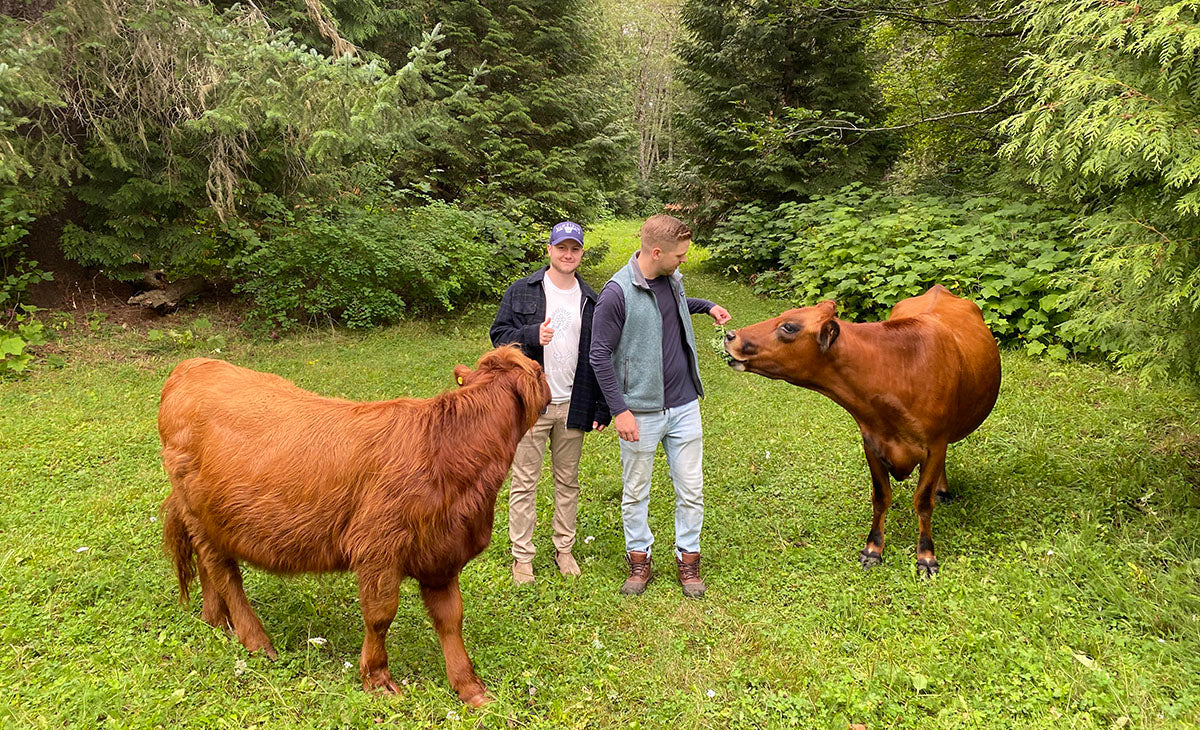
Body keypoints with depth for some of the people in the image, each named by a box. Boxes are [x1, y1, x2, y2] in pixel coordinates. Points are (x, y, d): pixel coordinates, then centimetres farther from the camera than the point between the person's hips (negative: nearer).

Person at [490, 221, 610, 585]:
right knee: (524, 483, 2)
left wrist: (601, 408, 4)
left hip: (573, 405, 3)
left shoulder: (591, 300, 8)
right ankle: (522, 556, 13)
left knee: (568, 481, 13)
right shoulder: (521, 291, 0)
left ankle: (564, 549, 27)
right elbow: (499, 335, -1)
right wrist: (532, 335, -21)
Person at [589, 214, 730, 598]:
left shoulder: (672, 279, 3)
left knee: (691, 490, 10)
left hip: (685, 407, 5)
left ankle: (688, 559, 27)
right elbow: (599, 355, -13)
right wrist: (619, 410, -15)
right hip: (641, 413, -5)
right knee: (636, 493, 11)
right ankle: (639, 560, 29)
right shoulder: (617, 293, -17)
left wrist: (705, 306, 18)